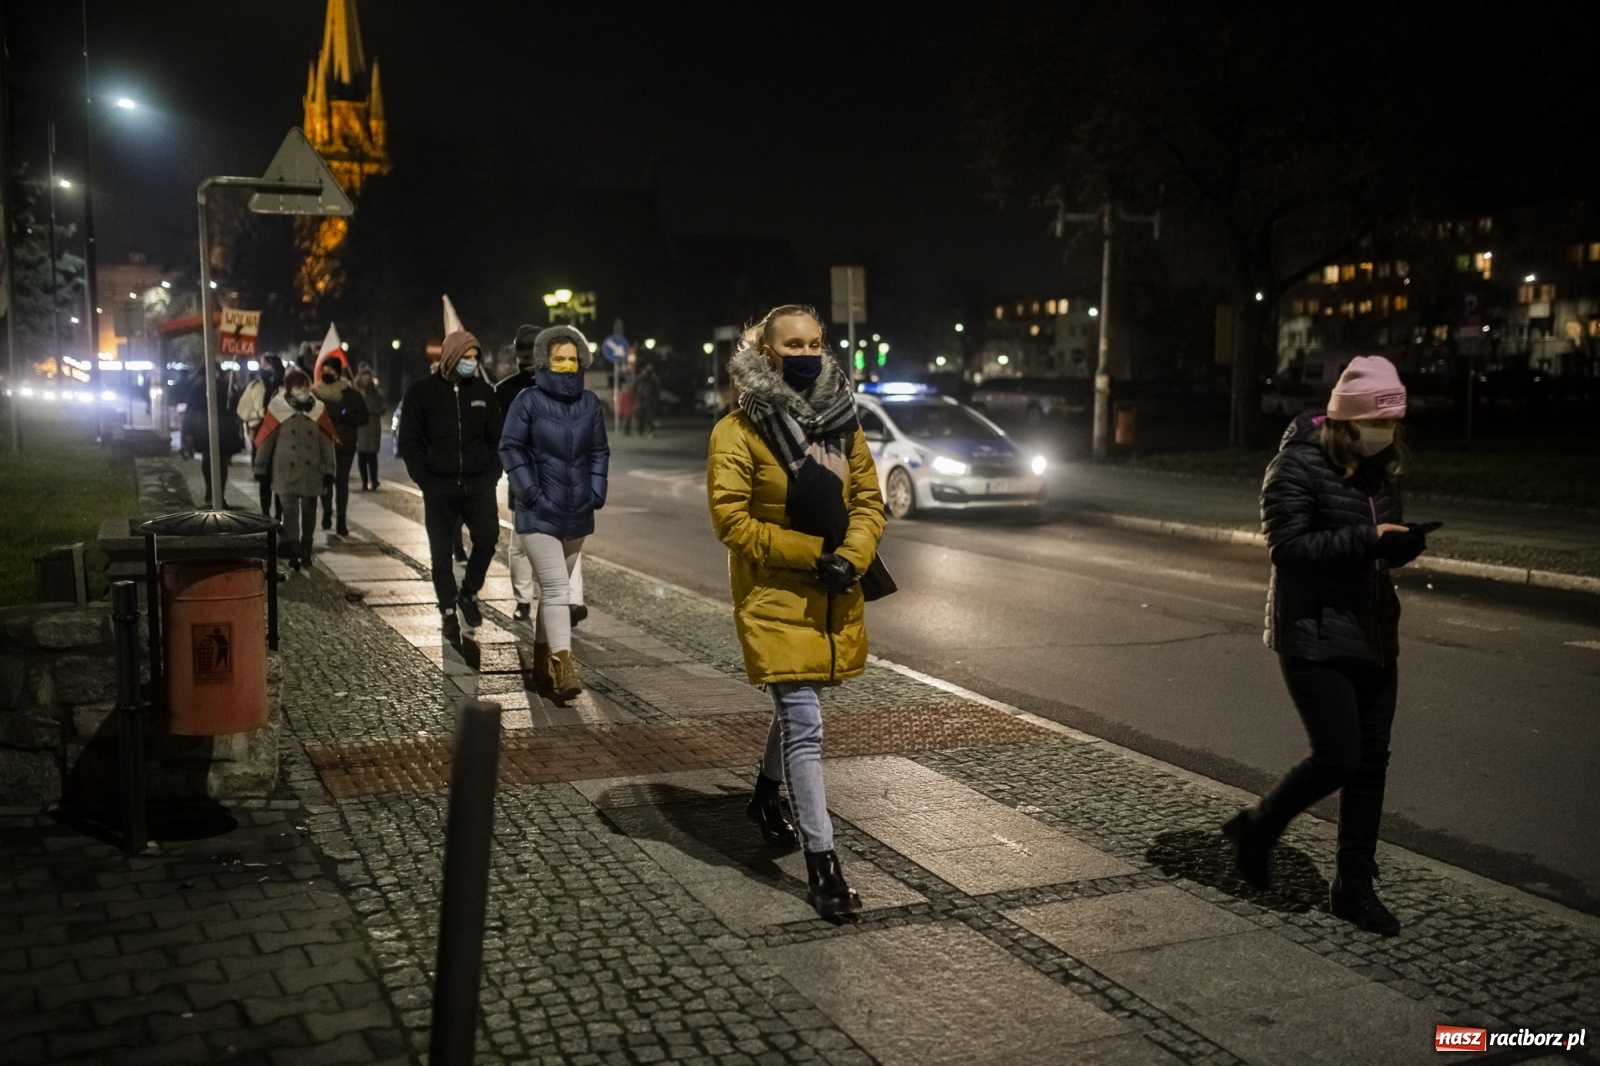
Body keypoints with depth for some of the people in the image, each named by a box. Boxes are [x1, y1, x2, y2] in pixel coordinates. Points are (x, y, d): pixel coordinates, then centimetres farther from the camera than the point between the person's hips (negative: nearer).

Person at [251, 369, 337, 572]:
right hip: (286, 471, -3)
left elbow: (327, 441, 5)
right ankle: (293, 555, -6)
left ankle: (305, 553, 24)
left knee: (309, 512, 11)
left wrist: (329, 469, 2)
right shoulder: (278, 408, -4)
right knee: (290, 512, -6)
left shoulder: (318, 409, 3)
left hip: (311, 471, 3)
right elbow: (266, 440, 0)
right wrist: (260, 468, 1)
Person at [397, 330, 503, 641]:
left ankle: (469, 592, 12)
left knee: (488, 537, -11)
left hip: (478, 484, 2)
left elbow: (495, 438, 13)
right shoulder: (422, 391, 0)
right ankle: (448, 611, 15)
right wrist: (424, 480, -9)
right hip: (439, 487, -2)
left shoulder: (484, 392, 7)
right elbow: (410, 441, 0)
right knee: (441, 552, 3)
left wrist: (492, 475, 1)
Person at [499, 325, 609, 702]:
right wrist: (529, 491, -13)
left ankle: (542, 666, 28)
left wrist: (597, 491, 1)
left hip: (577, 514, 5)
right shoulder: (528, 401, -7)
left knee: (554, 587, 16)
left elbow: (599, 452, 13)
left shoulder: (590, 403, 6)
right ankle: (563, 668, -20)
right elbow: (511, 447, -5)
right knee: (557, 587, -15)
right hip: (539, 513, -5)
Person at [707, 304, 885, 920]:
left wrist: (851, 558, -12)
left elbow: (868, 499, 7)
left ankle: (767, 794, 49)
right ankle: (821, 863, -3)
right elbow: (730, 520, -15)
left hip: (835, 597, 6)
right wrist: (812, 556, -19)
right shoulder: (739, 431, -11)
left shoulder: (842, 422, 6)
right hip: (774, 597, -6)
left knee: (796, 707, 23)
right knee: (804, 724, -9)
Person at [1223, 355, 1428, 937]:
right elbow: (1289, 546, -19)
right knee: (1337, 758, -9)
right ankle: (1257, 827, 18)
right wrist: (1369, 537, -23)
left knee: (1370, 762, 8)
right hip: (1314, 637, -8)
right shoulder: (1298, 464, -12)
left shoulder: (1376, 468, 11)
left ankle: (1354, 885, 20)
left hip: (1372, 635, 8)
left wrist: (1403, 543, -4)